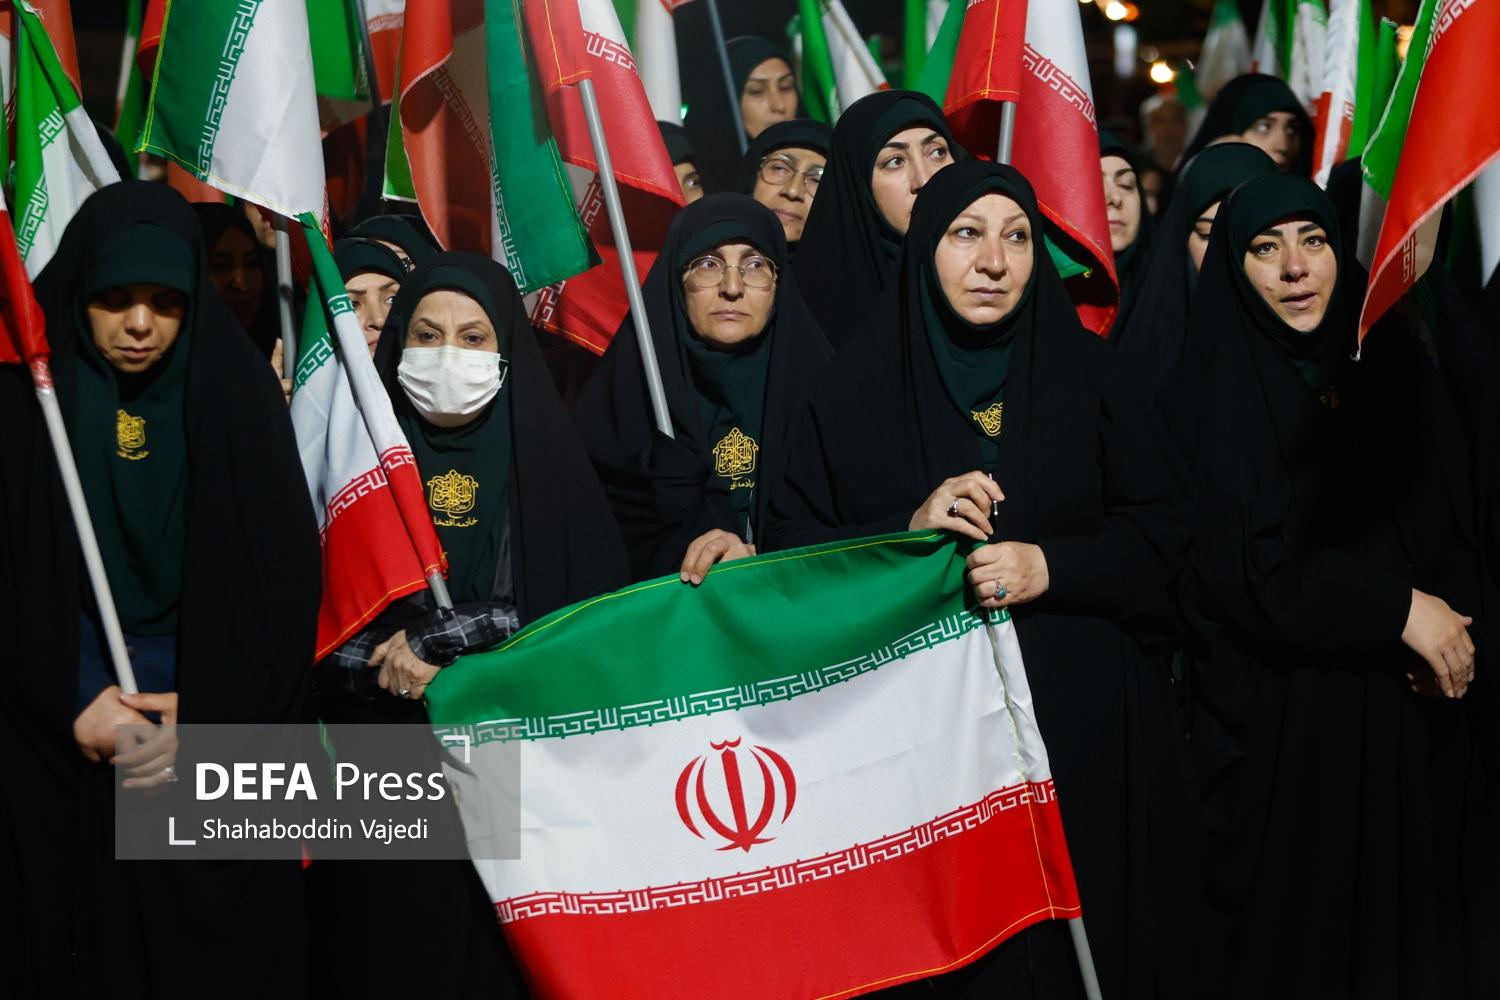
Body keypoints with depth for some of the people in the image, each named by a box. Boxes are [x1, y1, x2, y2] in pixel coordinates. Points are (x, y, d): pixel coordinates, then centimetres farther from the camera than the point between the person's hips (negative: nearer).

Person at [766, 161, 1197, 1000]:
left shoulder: (1085, 370, 5)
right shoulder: (860, 386, 2)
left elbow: (1166, 525, 4)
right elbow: (793, 545, 1)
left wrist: (1052, 568, -12)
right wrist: (909, 531, -15)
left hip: (1085, 728, 1)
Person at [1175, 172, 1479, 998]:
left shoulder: (1392, 365, 5)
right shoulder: (1213, 391, -8)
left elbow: (1455, 519, 6)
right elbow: (1243, 569, -15)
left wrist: (1453, 615, -13)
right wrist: (1398, 610, -14)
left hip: (1403, 712, 4)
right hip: (1278, 716, -4)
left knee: (1401, 906, 13)